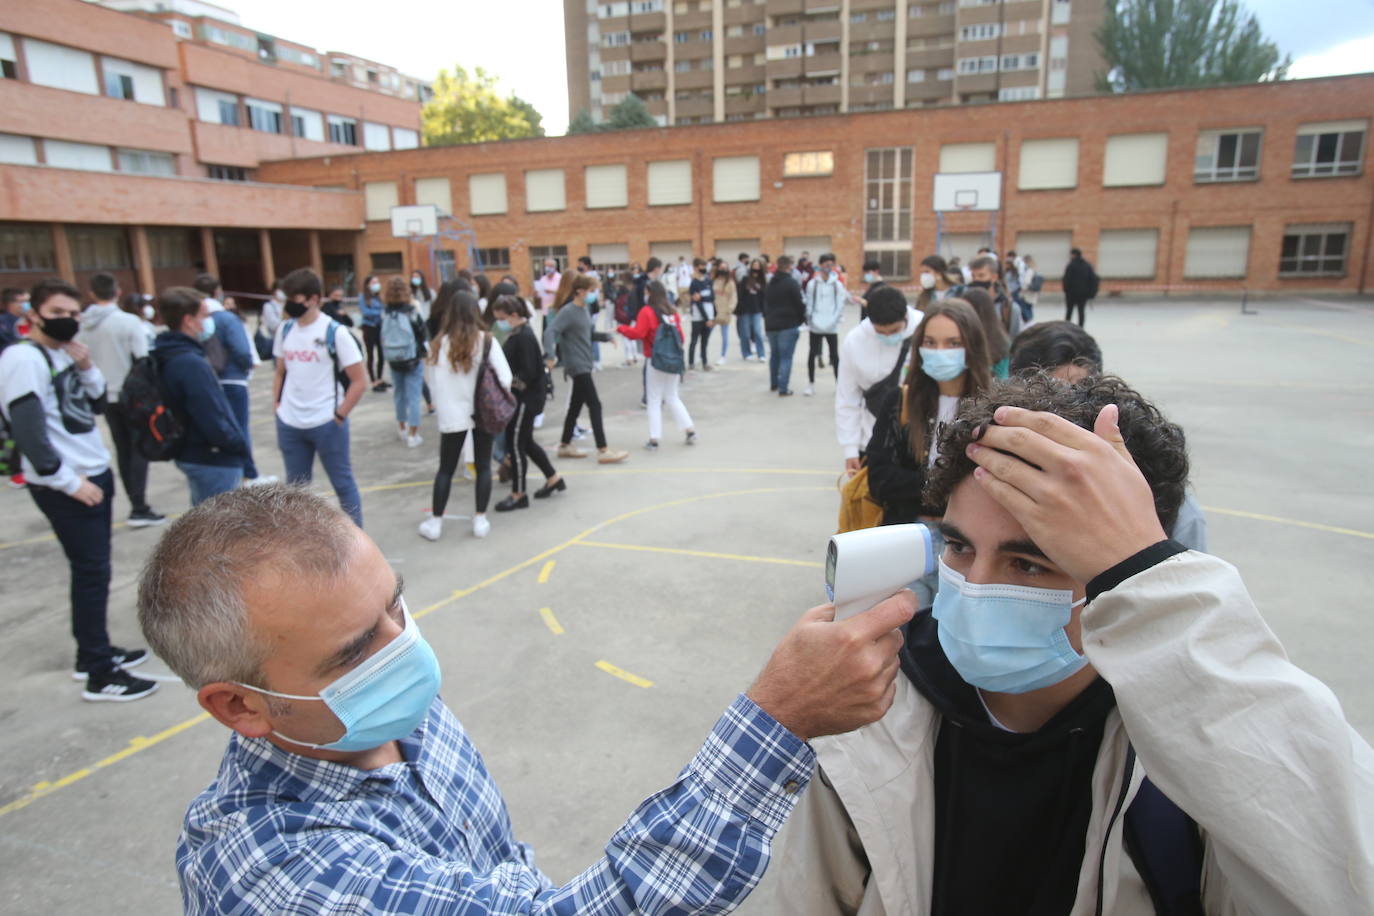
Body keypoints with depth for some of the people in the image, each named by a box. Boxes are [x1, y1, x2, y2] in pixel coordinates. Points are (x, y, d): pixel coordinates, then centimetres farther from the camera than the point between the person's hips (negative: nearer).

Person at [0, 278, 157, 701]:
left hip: (94, 474, 9)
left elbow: (98, 406, 16)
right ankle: (100, 675, 0)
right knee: (92, 571, -7)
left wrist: (87, 369, -2)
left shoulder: (65, 353, 12)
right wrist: (70, 481, -18)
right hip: (65, 485, -9)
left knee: (92, 569, 14)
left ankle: (93, 653, 26)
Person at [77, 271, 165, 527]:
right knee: (139, 449, 0)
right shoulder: (129, 322, -13)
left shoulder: (82, 326, 1)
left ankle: (137, 504, 17)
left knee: (123, 451, 13)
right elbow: (142, 361, -14)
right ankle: (139, 509, -5)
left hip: (104, 397, 5)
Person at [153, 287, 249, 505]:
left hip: (195, 456, 10)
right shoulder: (191, 364, -24)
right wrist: (242, 444, -10)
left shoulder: (169, 357, 7)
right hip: (214, 461, -10)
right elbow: (214, 425, -26)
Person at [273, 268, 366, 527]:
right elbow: (280, 372, 17)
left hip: (326, 424, -5)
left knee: (342, 482, 7)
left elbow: (358, 382, -9)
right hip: (289, 424, 5)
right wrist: (277, 407, 7)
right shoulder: (285, 329, 5)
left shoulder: (335, 332, -11)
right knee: (295, 485, 16)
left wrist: (339, 416, -10)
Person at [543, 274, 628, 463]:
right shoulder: (567, 312, -15)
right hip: (577, 366, -9)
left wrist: (606, 336, 10)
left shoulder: (584, 310, 10)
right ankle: (603, 451, -9)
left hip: (584, 364, 9)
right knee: (595, 405, -10)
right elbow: (550, 332, -24)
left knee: (576, 405, 15)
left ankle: (564, 446, 26)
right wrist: (550, 355, -38)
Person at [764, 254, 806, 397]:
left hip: (771, 325, 7)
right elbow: (800, 304, -10)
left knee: (774, 355, 19)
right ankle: (783, 388, -5)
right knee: (786, 357, -3)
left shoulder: (770, 283, 11)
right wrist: (801, 319, 5)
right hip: (788, 325, -7)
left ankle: (773, 384, 29)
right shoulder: (792, 283, -13)